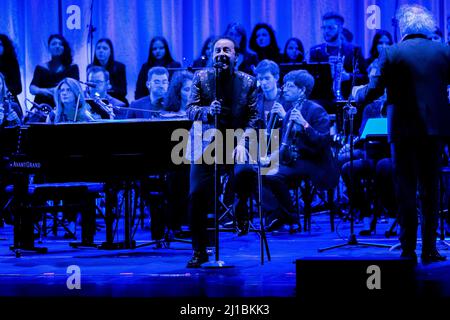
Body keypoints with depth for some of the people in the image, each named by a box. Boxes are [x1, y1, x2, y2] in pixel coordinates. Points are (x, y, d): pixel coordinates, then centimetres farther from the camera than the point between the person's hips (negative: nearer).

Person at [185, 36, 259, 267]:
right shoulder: (201, 78, 6)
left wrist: (242, 141, -17)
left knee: (244, 171, -33)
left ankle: (241, 205, 4)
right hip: (206, 143, 1)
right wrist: (208, 110, -23)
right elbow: (191, 110, -1)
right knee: (197, 196, -10)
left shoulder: (247, 82, 5)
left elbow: (253, 116, -2)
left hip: (236, 139, -1)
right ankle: (199, 252, 6)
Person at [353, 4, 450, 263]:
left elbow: (375, 90, -6)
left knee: (406, 190, 4)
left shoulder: (391, 54, -7)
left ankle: (409, 249, 3)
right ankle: (429, 249, 10)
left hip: (404, 130, -2)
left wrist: (358, 93, 14)